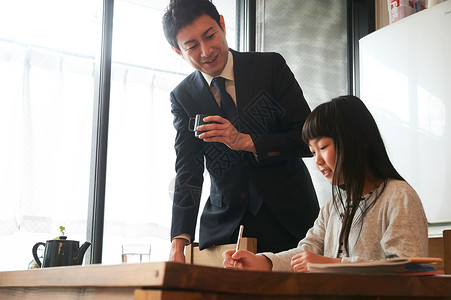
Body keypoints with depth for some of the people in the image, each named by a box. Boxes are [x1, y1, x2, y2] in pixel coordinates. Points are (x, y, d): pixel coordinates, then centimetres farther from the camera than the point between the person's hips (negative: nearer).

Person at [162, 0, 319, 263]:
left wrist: (246, 141, -22)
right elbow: (188, 172, -6)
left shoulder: (271, 67, -4)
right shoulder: (182, 97, 1)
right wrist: (179, 241, -19)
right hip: (225, 227, 2)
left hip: (289, 220, -1)